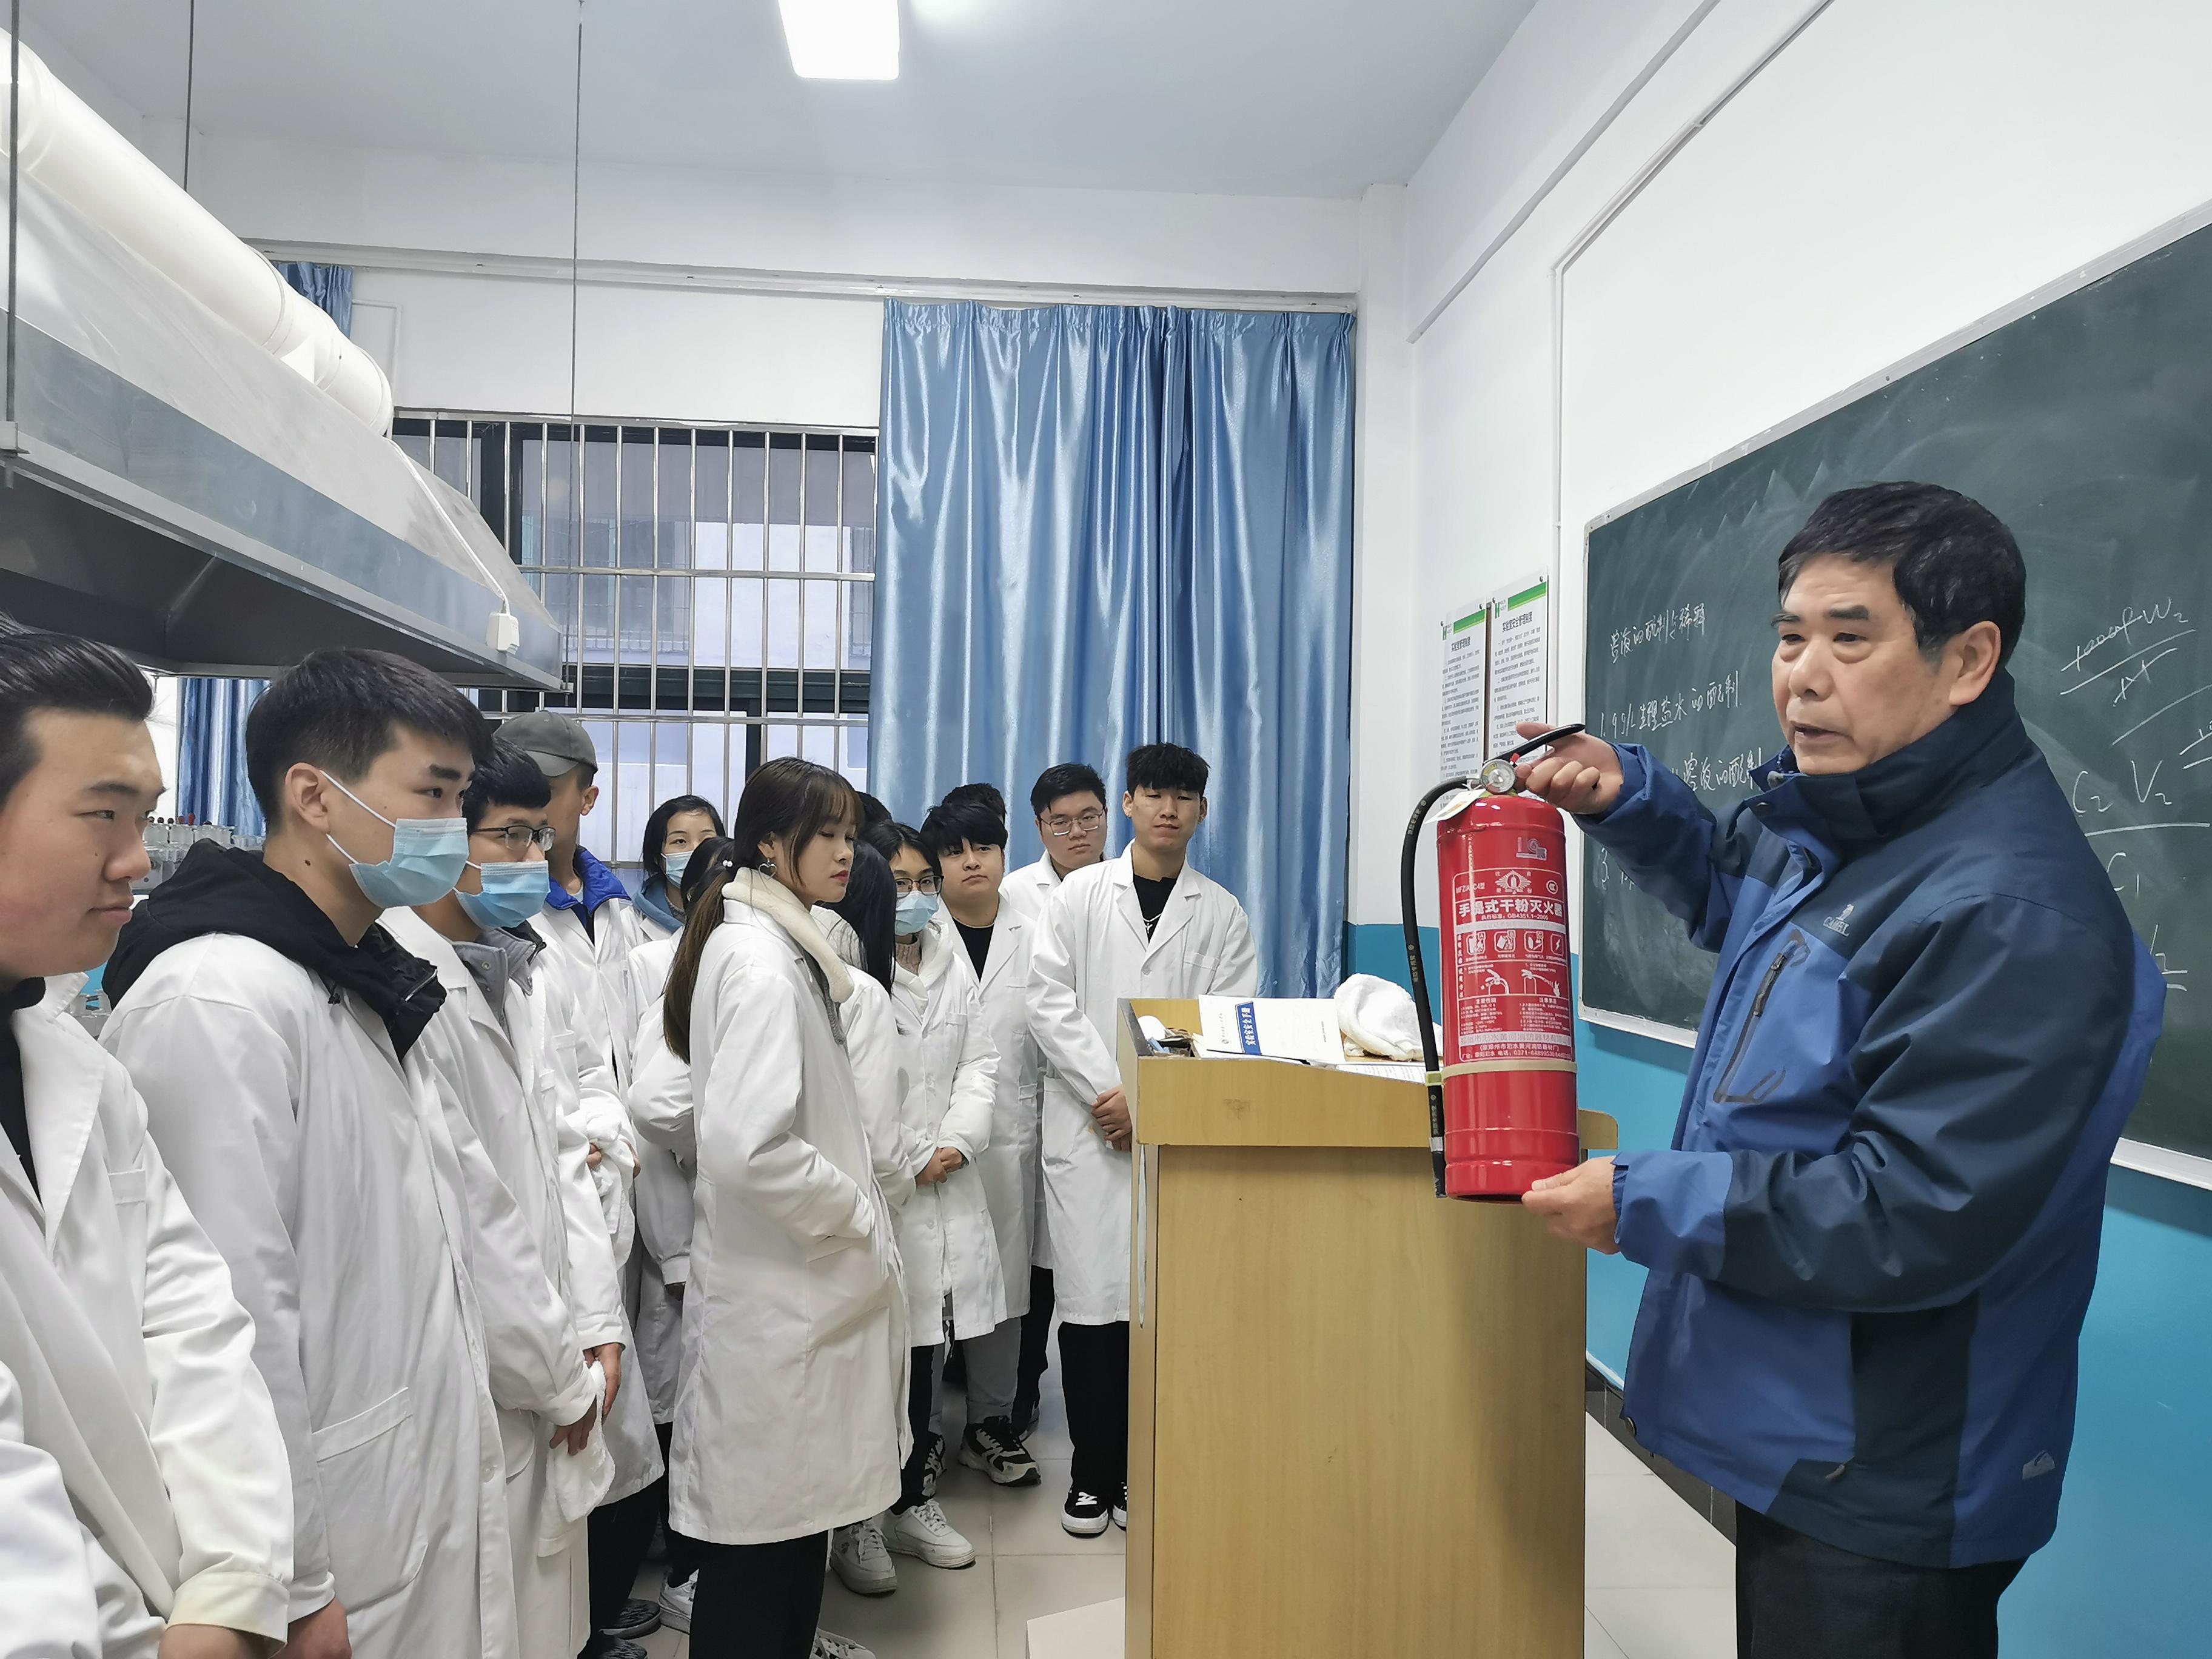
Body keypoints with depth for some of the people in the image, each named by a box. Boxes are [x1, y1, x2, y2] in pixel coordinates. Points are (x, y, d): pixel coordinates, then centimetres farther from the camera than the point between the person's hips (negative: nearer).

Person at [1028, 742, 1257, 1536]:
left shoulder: (1222, 914, 9)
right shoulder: (1080, 894, 7)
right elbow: (1050, 1003, -1)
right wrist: (1110, 1090, -10)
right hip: (1090, 1127, -1)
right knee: (1091, 1302, 1)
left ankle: (1140, 1471, 17)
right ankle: (1092, 1473, 16)